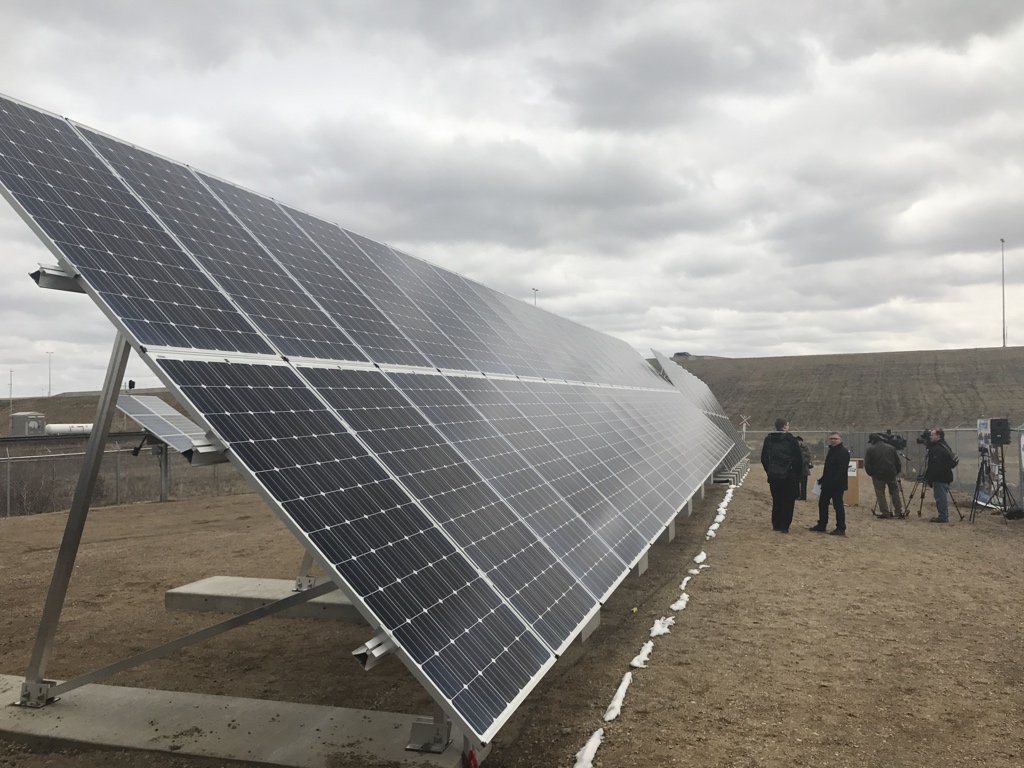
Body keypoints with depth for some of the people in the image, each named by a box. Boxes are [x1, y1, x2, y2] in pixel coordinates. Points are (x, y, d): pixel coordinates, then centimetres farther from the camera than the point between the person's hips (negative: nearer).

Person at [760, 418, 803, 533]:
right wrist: (798, 474, 4)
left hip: (773, 476, 4)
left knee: (776, 501, 15)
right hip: (789, 477, -4)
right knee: (788, 502, 3)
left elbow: (763, 458, 10)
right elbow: (799, 459, -8)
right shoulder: (790, 439, -10)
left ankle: (776, 525, 17)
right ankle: (784, 526, 0)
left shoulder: (768, 439, 4)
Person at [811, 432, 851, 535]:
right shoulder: (831, 450, 17)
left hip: (837, 485, -10)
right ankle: (821, 525, 23)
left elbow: (841, 470, -22)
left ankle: (841, 529, 2)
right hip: (828, 484, 10)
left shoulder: (843, 452, -14)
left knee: (838, 505, -5)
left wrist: (834, 482, -26)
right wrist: (823, 479, 18)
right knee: (822, 503, 14)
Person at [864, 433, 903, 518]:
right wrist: (896, 472, 18)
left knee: (880, 494, 3)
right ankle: (899, 512, 16)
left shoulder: (870, 450, -4)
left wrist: (871, 474, 8)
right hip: (891, 474, 4)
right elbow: (898, 462, 10)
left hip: (878, 475, -4)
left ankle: (885, 513, 2)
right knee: (895, 492, 15)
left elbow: (867, 465, -6)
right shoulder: (891, 448, 9)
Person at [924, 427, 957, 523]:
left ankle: (943, 516, -2)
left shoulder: (938, 449, -19)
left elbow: (935, 465, -24)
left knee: (940, 497, -5)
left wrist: (929, 478, -20)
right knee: (943, 497, 15)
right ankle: (944, 516, 22)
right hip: (945, 476, 11)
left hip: (940, 478, -11)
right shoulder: (944, 446, 16)